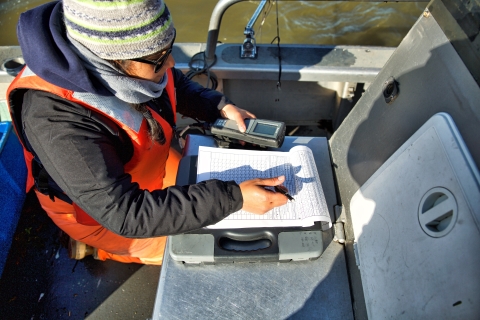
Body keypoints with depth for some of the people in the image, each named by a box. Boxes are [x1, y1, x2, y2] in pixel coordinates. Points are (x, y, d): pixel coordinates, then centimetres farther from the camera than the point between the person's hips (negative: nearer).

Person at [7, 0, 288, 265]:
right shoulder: (55, 117, -40)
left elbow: (176, 84, 1)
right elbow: (125, 213, -39)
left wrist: (221, 107, -14)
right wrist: (233, 198, -42)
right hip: (100, 213, -6)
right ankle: (105, 247, 21)